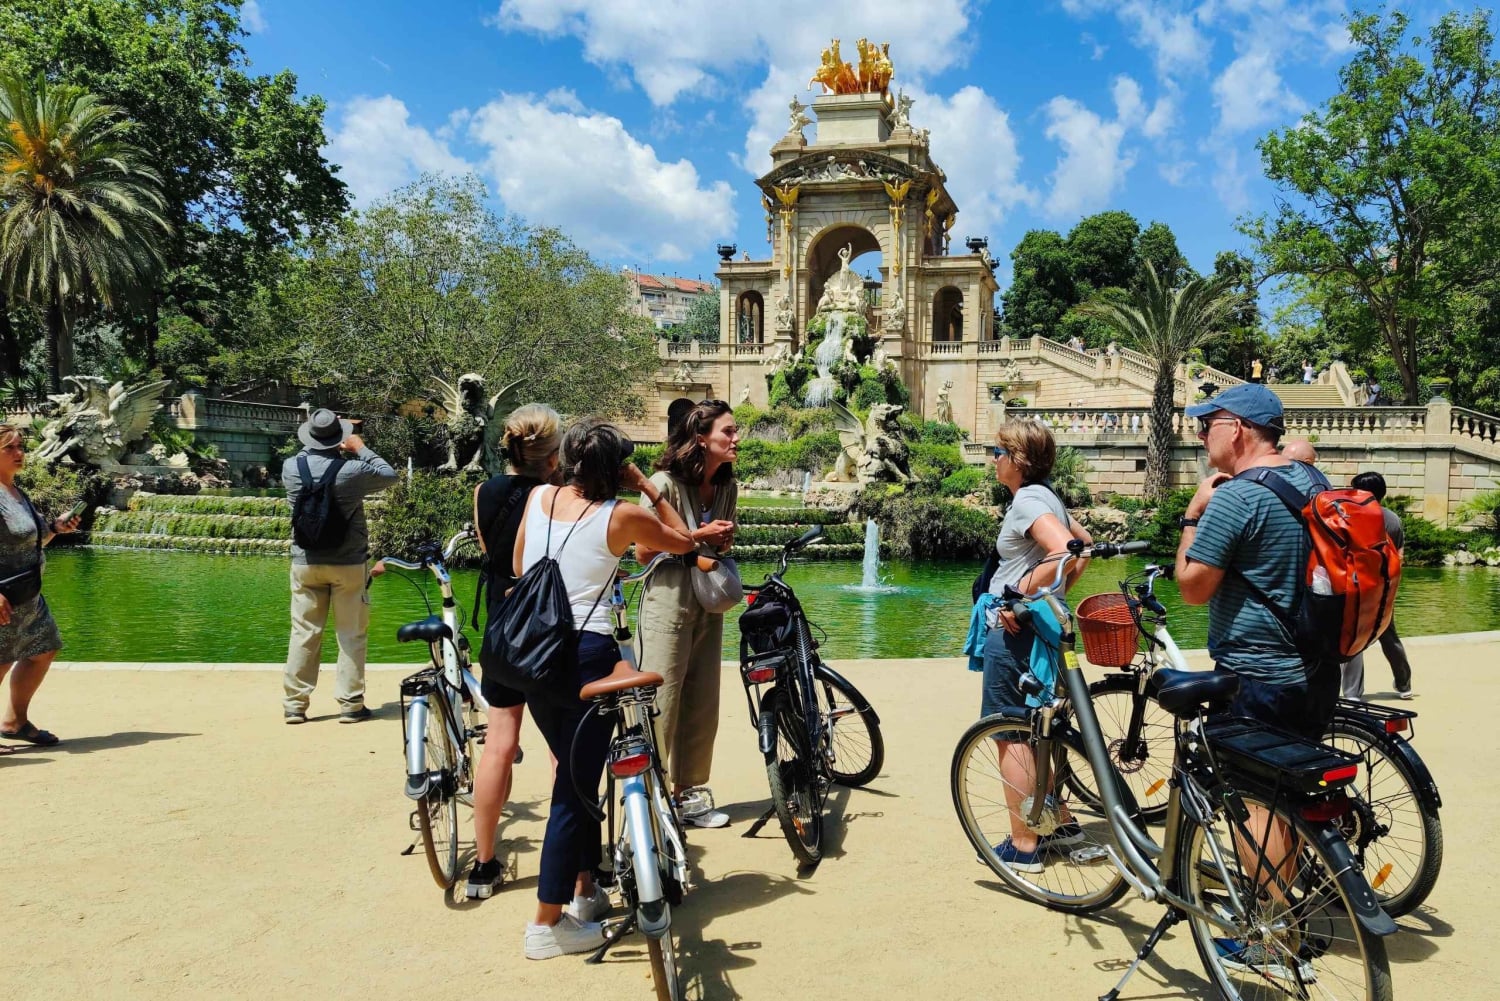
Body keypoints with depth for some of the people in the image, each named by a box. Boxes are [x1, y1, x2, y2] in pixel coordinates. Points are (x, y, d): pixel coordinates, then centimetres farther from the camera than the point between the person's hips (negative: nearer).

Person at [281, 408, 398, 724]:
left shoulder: (290, 467, -5)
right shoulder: (352, 470, -15)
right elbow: (389, 475, 3)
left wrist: (315, 447, 19)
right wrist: (362, 449, 9)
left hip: (305, 562, 3)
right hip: (348, 563, -3)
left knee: (304, 633, 8)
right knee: (351, 634, 5)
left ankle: (294, 704, 11)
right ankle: (350, 704, 7)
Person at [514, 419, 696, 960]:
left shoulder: (539, 497, 5)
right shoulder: (624, 516, -6)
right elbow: (684, 542, 11)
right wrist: (648, 488, 9)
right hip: (586, 655, -6)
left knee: (575, 772, 22)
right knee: (576, 787, 3)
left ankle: (584, 890, 33)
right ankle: (548, 925, 9)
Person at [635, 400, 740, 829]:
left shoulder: (727, 486, 7)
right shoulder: (665, 483, -14)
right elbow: (643, 551, -13)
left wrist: (724, 542, -2)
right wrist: (699, 536, -16)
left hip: (708, 607, 7)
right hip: (668, 604, -7)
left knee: (702, 706, 10)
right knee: (660, 705, -4)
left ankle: (689, 794, 22)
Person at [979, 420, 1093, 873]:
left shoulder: (1027, 500, -17)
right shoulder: (1045, 496, 12)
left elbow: (1065, 553, -31)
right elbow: (1084, 544, 22)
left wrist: (1021, 597, -24)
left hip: (1015, 631, -10)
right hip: (1034, 628, 10)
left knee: (1010, 736, -1)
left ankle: (1023, 846, 8)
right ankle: (1060, 822, 30)